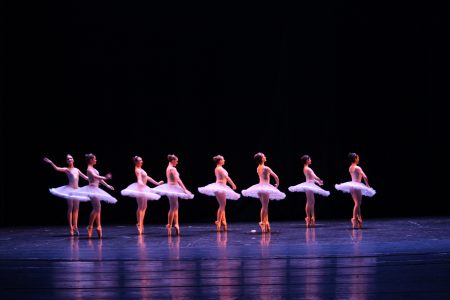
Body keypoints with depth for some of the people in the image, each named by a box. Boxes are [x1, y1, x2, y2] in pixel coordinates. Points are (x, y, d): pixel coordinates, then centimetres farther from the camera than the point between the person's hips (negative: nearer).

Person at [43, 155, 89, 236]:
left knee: (76, 209, 4)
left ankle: (75, 227, 6)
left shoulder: (77, 170, 15)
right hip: (70, 190, -6)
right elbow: (57, 168, -17)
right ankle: (71, 228, -4)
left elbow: (85, 177, 23)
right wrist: (51, 163, -31)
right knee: (70, 208, -5)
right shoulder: (67, 169, -1)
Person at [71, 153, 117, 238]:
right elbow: (95, 176, -28)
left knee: (98, 208, 9)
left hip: (95, 189, 10)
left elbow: (99, 179, 24)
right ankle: (90, 226, -9)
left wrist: (107, 185, 26)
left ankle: (98, 226, 11)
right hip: (92, 189, -10)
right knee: (96, 208, -12)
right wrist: (105, 178, -37)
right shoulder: (89, 169, -12)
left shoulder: (93, 169, 17)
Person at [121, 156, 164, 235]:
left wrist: (157, 183, 28)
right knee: (140, 207, -10)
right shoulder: (137, 170, -11)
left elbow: (147, 178, 24)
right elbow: (139, 179, -28)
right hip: (140, 188, -10)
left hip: (144, 189, 10)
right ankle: (139, 224, -10)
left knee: (144, 207, 9)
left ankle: (141, 224, 12)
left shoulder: (141, 169, 18)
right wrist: (141, 183, -49)